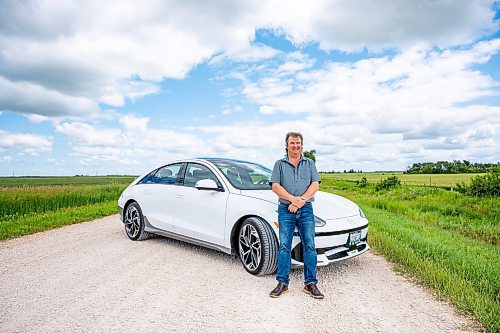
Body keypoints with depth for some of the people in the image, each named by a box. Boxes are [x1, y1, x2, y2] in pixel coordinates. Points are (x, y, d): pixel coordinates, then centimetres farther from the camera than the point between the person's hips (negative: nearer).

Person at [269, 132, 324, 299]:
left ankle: (310, 284, 9)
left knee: (309, 246, -1)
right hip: (285, 210, -1)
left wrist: (301, 200, -12)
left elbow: (315, 185, 2)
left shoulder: (309, 163, 13)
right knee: (284, 246, -1)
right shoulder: (280, 164, 10)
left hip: (306, 210, 1)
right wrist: (293, 199, -14)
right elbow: (275, 186, -1)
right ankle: (282, 283, 8)